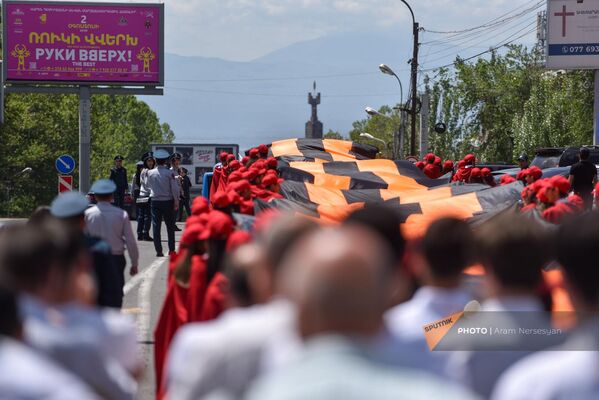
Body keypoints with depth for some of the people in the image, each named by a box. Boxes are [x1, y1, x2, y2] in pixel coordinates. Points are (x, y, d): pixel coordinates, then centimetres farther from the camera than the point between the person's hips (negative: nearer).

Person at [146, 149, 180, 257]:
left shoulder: (151, 173, -4)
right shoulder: (170, 173, -11)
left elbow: (147, 184, 14)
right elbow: (175, 188, -9)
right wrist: (176, 201, 1)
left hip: (155, 201, 1)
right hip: (168, 201, -1)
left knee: (156, 226, 3)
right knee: (170, 226, 11)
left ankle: (158, 251, -2)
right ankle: (171, 249, 13)